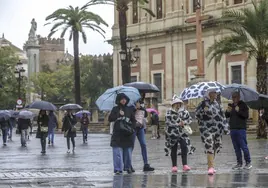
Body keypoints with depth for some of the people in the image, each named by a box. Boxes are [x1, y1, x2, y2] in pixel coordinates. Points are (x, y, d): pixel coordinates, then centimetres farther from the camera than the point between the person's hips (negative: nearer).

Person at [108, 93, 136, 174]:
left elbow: (134, 120, 12)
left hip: (127, 135, 2)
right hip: (117, 135, -2)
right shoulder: (115, 109, 7)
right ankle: (118, 169, -3)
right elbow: (110, 119, -2)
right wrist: (118, 115, -11)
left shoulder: (129, 109, 11)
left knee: (128, 152, 4)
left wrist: (132, 127, -5)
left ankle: (128, 167, 19)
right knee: (118, 152, -6)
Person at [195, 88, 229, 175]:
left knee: (216, 147, 11)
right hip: (207, 129, -6)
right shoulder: (203, 103, -4)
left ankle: (211, 166, 26)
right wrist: (203, 111, -25)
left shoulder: (217, 104, 13)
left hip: (217, 129, 6)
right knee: (209, 147, -16)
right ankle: (210, 167, -19)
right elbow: (197, 114, -6)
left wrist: (225, 127, 11)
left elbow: (222, 116, 17)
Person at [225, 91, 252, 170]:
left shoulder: (243, 105, -2)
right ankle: (239, 163, 13)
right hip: (233, 129, 6)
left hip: (241, 129, -6)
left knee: (243, 146, -8)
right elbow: (226, 116, 12)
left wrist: (239, 111, -21)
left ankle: (248, 162, 0)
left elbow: (246, 116, -11)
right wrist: (227, 111, -8)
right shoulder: (231, 105, 14)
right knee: (236, 148, 8)